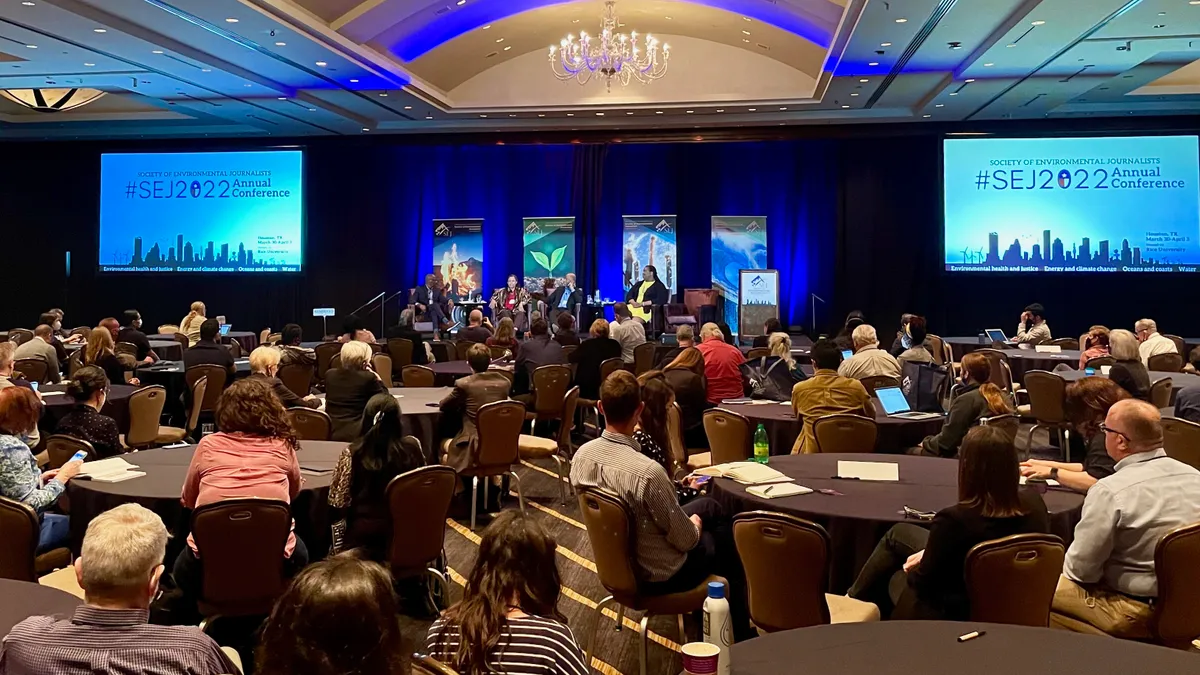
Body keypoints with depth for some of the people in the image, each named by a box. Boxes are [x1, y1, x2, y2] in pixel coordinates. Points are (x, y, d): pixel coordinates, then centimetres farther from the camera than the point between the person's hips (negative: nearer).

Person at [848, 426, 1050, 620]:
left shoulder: (954, 519, -36)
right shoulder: (1034, 503, -18)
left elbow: (923, 583, -21)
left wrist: (915, 568, 3)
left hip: (953, 615, -5)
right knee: (898, 533, 22)